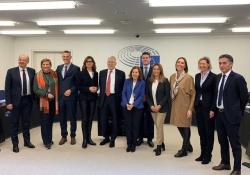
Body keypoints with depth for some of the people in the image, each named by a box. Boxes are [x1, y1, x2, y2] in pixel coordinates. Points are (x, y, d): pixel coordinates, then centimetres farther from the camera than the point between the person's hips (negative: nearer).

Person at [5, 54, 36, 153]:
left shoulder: (32, 71, 3)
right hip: (16, 100, -2)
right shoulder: (11, 71, -4)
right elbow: (7, 88, -5)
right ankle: (15, 144, 17)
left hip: (28, 100, 2)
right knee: (15, 123, 6)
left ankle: (27, 141, 26)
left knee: (26, 122, 13)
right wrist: (8, 102, -10)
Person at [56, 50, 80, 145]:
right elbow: (57, 81, 15)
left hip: (71, 96, -4)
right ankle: (63, 136, 21)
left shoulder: (76, 68, -2)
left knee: (72, 117, 6)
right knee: (62, 118, 9)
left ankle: (73, 136, 17)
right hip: (60, 96, 4)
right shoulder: (59, 68, 13)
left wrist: (71, 90, -16)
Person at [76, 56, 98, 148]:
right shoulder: (81, 73, -1)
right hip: (84, 98, -4)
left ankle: (89, 138, 18)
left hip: (93, 98, 4)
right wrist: (88, 89, -17)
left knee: (90, 119, 9)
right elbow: (78, 86, -6)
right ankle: (84, 139, 4)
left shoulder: (96, 73, 10)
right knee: (84, 119, -2)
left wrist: (96, 88, -6)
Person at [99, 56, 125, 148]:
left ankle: (113, 139, 19)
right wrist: (102, 95, 7)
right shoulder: (102, 72, 9)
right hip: (104, 98, 3)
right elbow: (100, 86, 13)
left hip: (115, 98, -3)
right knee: (103, 119, 8)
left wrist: (120, 98, -5)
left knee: (115, 119, 6)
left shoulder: (121, 73, -2)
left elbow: (123, 88, 0)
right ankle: (106, 137, 25)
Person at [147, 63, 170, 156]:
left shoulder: (165, 81, -5)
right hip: (153, 107, 4)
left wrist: (159, 105, -14)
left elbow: (167, 95, -8)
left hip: (162, 107, -4)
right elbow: (148, 95, 8)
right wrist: (151, 105, -5)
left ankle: (158, 147, 1)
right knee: (158, 126, 12)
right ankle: (162, 144, 24)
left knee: (159, 126, -6)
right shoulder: (150, 81, 6)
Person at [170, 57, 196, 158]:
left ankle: (184, 150, 22)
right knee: (179, 126, 15)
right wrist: (173, 103, 12)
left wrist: (190, 109, -15)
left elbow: (193, 94, -11)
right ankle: (188, 145, 36)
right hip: (175, 106, 6)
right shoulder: (172, 77, 5)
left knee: (185, 127, 6)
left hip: (185, 106, -6)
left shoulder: (189, 78, -12)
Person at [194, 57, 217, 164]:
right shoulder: (197, 76, 10)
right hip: (199, 107, 6)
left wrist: (212, 109, -14)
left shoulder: (213, 77, -8)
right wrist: (195, 105, 8)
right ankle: (202, 153, 23)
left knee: (209, 132, 4)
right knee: (201, 131, 12)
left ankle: (208, 155, 14)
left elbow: (215, 94, -10)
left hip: (208, 107, -6)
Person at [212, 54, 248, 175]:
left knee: (234, 142, 3)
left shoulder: (238, 78, -11)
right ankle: (225, 163, 33)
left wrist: (238, 111, 1)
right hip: (219, 114, 7)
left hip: (231, 115, -7)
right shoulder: (219, 77, 9)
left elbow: (245, 97, -7)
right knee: (222, 140, 17)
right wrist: (214, 109, 10)